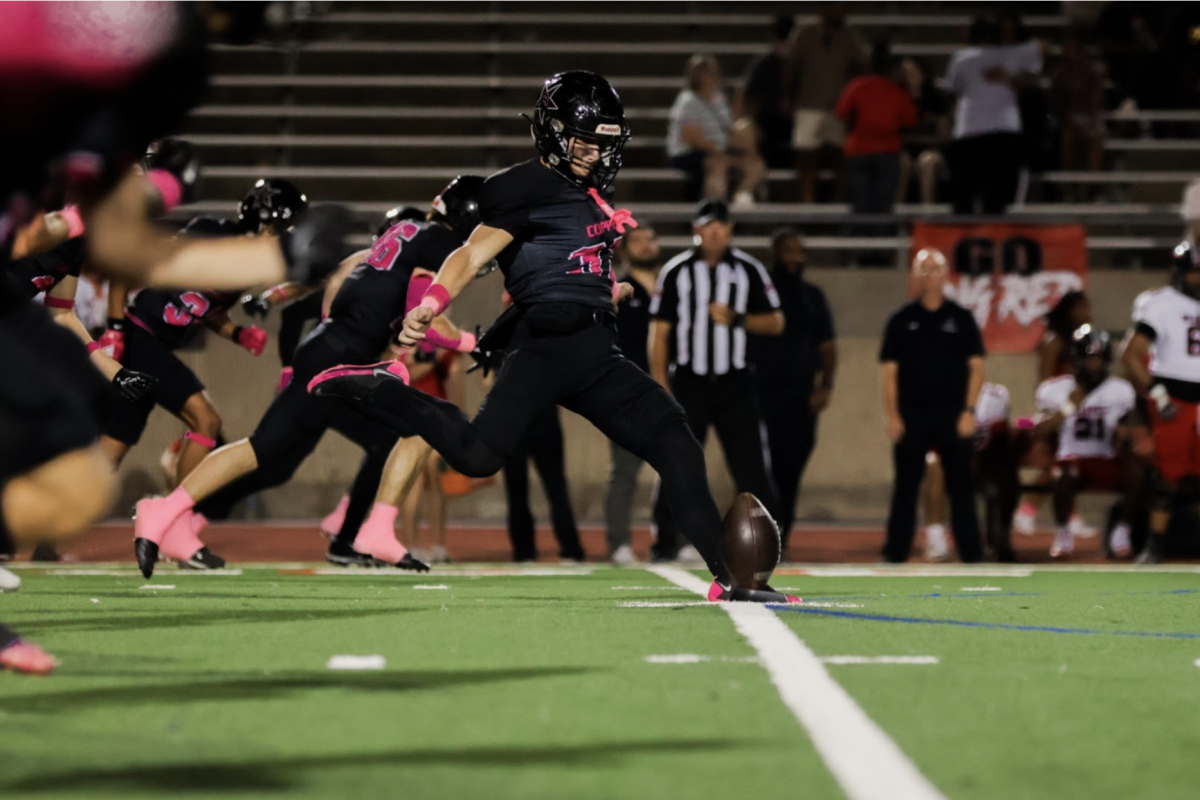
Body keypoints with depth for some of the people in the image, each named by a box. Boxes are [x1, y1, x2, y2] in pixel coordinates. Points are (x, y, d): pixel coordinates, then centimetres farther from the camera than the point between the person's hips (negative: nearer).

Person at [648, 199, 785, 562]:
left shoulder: (749, 270, 5)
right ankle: (666, 542, 6)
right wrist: (660, 383, -5)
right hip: (688, 381, 0)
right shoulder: (675, 272, 3)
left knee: (752, 468, -3)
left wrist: (736, 319, -11)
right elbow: (660, 330, 2)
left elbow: (775, 323, 6)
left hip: (735, 382, 0)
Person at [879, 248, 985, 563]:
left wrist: (969, 411, -5)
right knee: (905, 486, 2)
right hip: (911, 415, 0)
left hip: (952, 415, 0)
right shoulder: (902, 320, 7)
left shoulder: (960, 318, 7)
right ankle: (894, 554, 5)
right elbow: (889, 371, 5)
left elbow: (976, 367, 4)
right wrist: (892, 416, -4)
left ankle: (971, 555, 4)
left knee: (960, 486, 1)